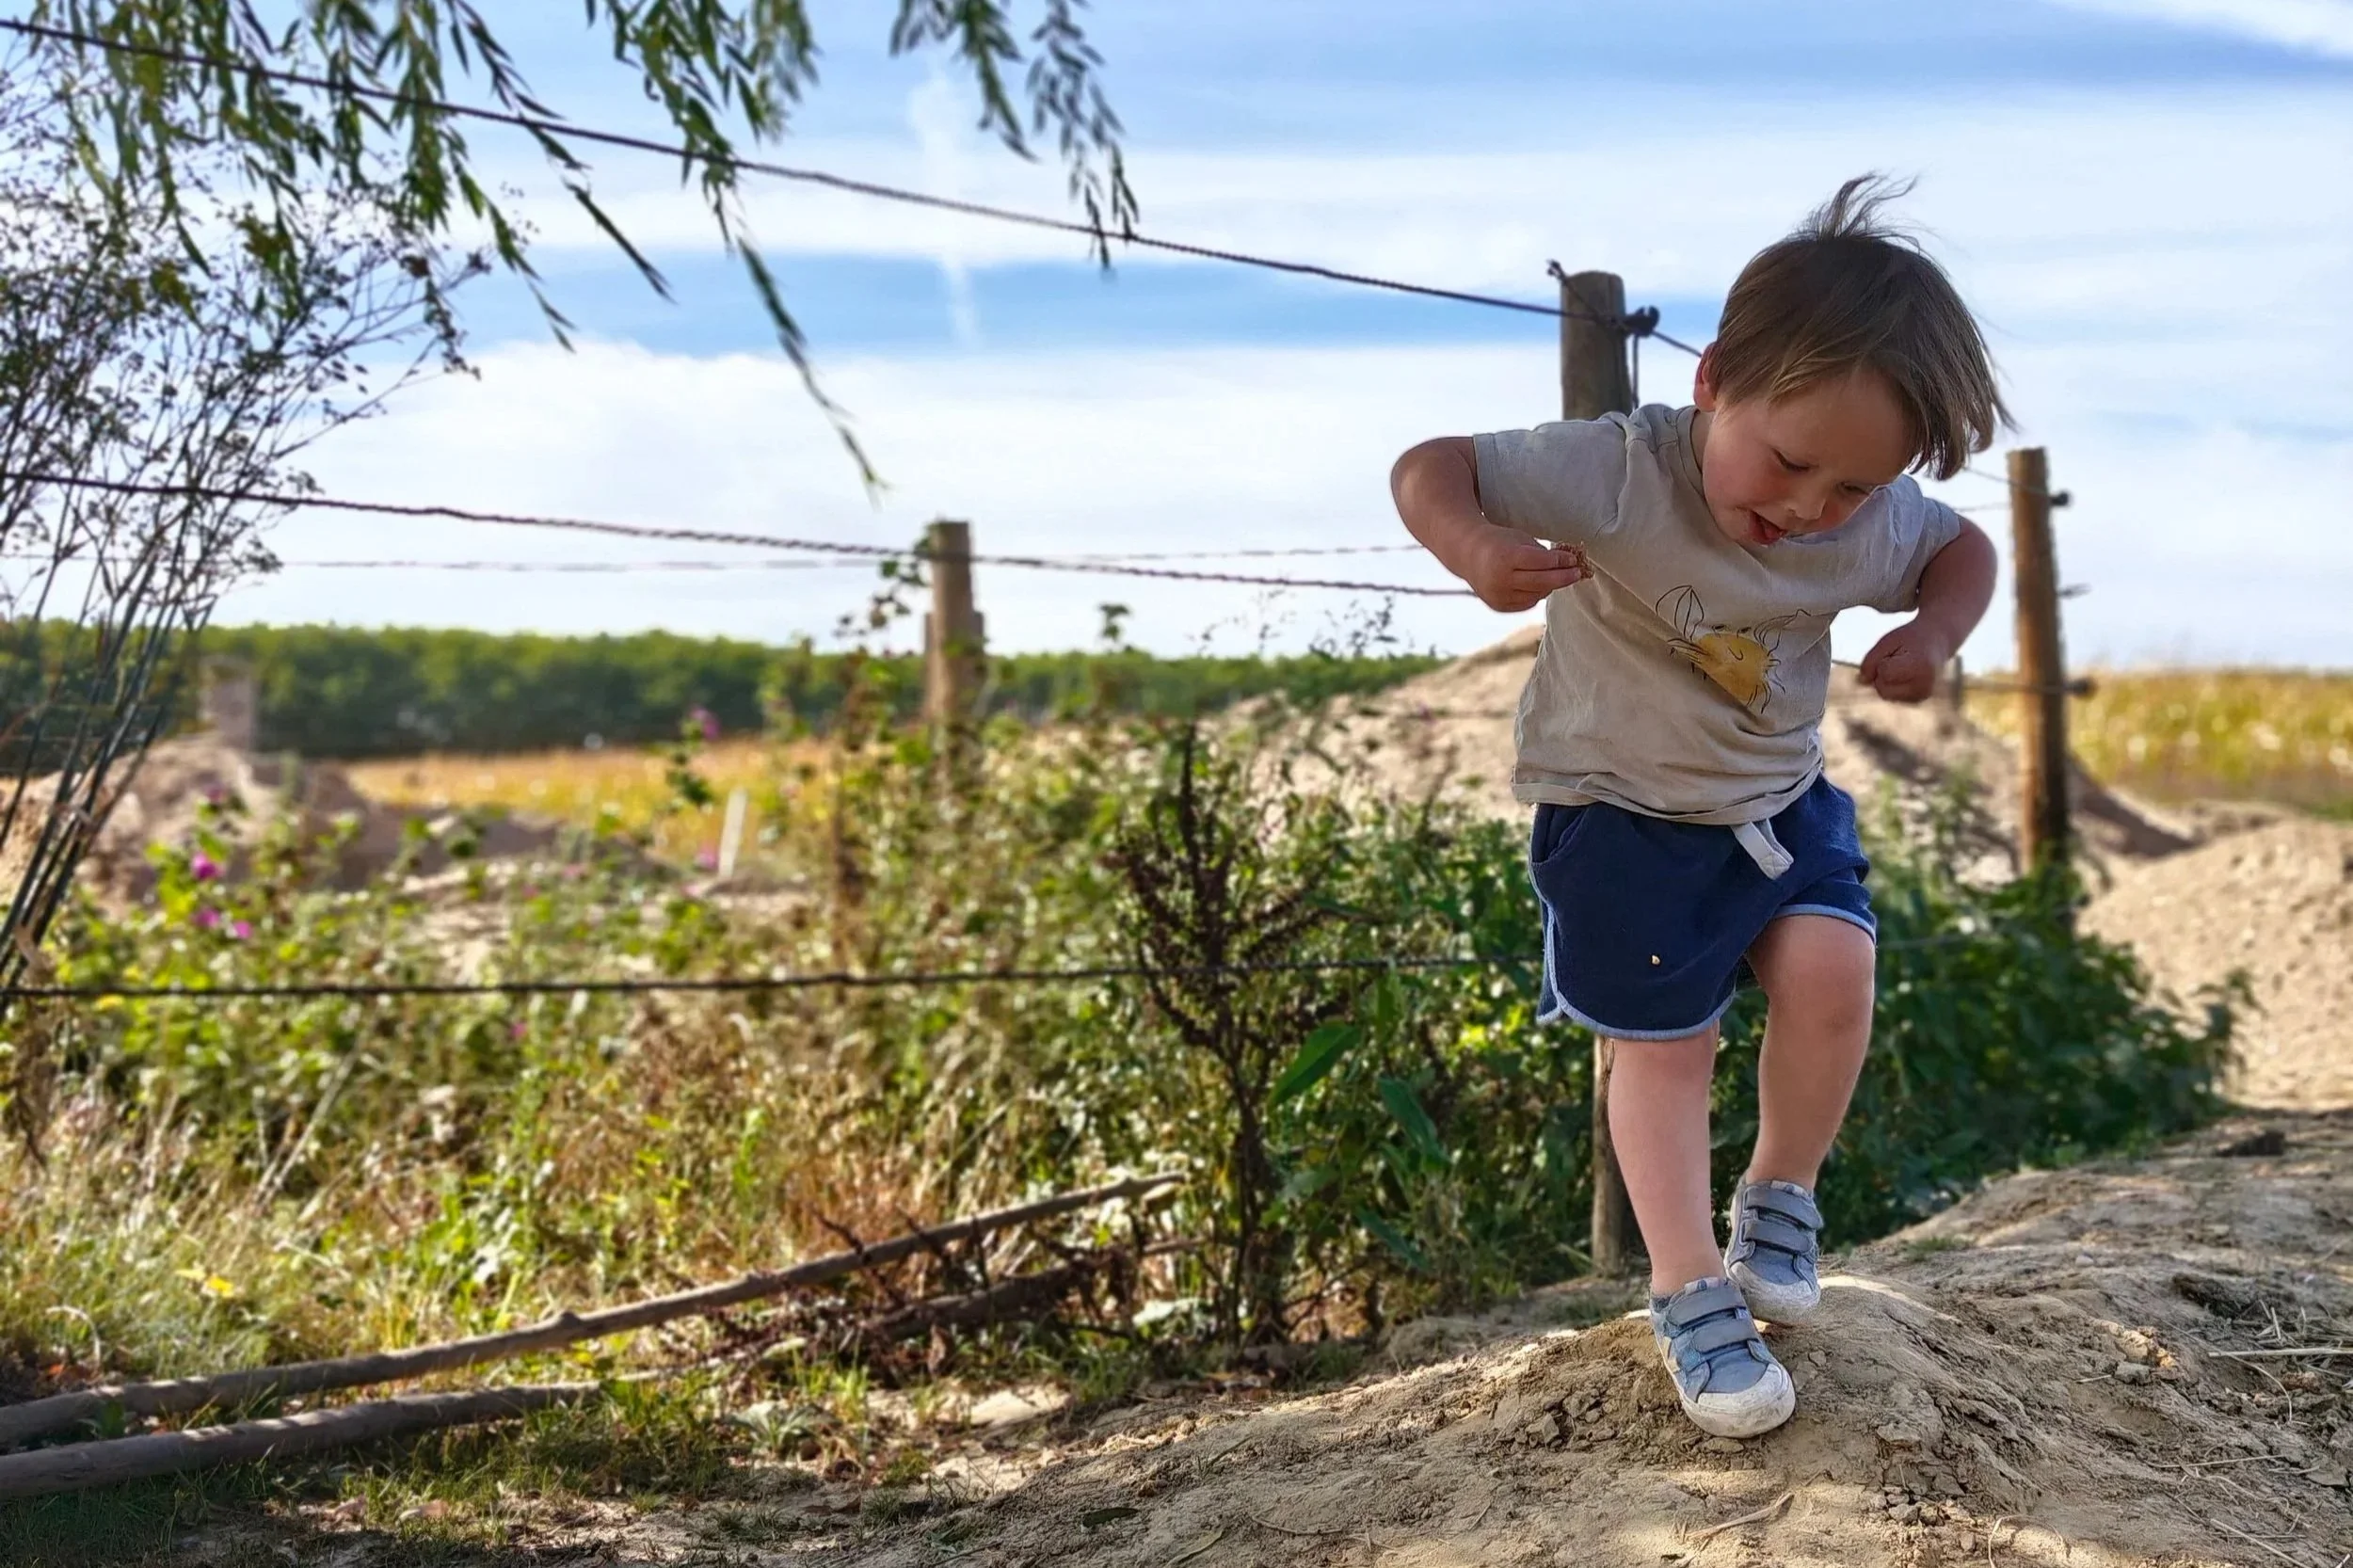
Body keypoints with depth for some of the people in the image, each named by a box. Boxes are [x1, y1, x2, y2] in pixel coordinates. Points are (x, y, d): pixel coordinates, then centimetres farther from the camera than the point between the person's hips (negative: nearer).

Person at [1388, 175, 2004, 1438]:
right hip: (1620, 812, -4)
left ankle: (1780, 1198, 10)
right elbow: (1429, 469, -26)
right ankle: (1689, 1294, 13)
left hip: (1779, 799, 4)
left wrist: (1934, 634, -13)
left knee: (1832, 965, -16)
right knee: (1664, 1040, -3)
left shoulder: (1877, 523, -13)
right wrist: (1475, 546, -49)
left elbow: (1964, 548, 9)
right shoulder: (1616, 477, -29)